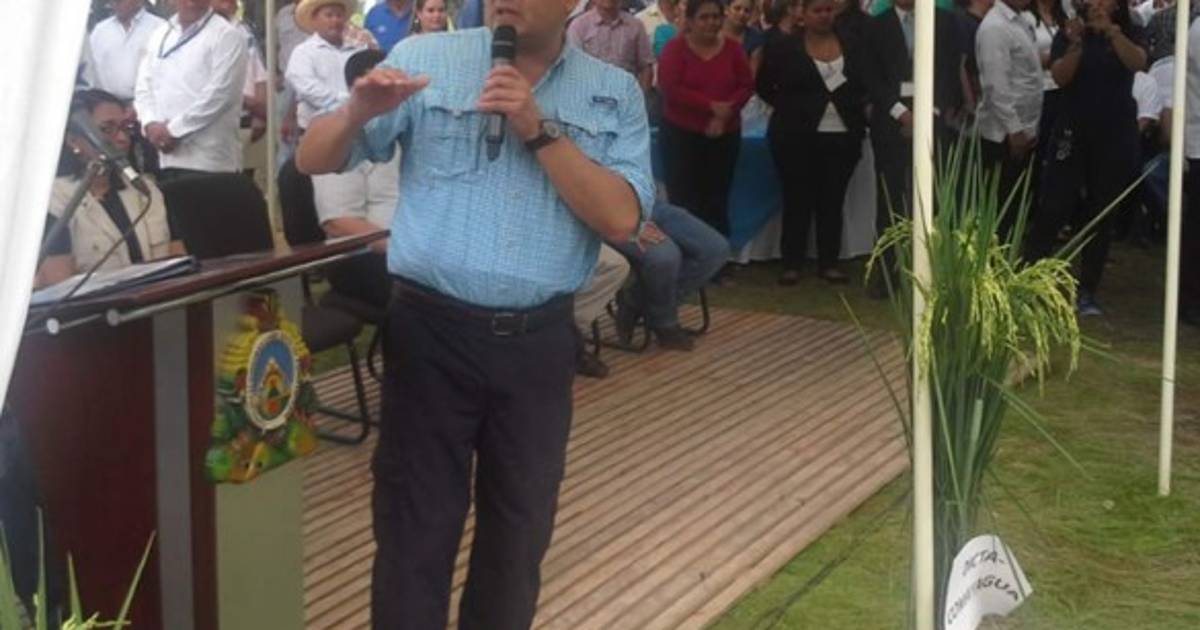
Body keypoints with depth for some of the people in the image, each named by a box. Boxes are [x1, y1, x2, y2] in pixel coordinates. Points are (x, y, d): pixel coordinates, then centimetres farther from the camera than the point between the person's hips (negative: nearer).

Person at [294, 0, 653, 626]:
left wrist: (538, 129, -15)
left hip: (538, 340, 2)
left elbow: (621, 219, -8)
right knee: (414, 530, 4)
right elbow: (313, 159, 0)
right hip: (431, 329, -1)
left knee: (519, 530, 15)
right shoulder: (424, 58, 0)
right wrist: (357, 113, -22)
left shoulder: (614, 93, 3)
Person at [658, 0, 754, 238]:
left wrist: (727, 111, -16)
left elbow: (747, 86, 3)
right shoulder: (675, 48, -4)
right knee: (683, 200, -3)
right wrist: (711, 106, -18)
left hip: (724, 135, 3)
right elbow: (670, 88, -13)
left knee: (717, 200, 7)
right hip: (681, 133, -3)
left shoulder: (733, 49, 5)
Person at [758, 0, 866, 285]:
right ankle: (791, 264, 8)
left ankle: (829, 263, 12)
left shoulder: (851, 45, 4)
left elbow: (868, 81, 12)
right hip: (797, 136, -2)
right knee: (797, 200, 2)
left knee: (833, 200, 5)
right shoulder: (784, 47, -1)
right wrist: (788, 107, 1)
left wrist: (858, 107, 0)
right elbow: (764, 86, 7)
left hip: (842, 136, 2)